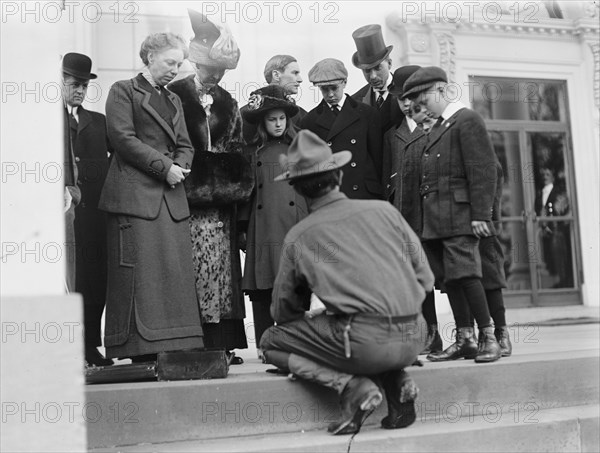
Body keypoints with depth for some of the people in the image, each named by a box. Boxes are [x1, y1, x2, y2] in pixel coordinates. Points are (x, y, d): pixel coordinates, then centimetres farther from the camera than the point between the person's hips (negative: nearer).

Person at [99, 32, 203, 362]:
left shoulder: (174, 100, 24)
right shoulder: (123, 91, 4)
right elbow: (123, 138, -8)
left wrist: (181, 166, -2)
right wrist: (164, 167, -12)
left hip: (171, 197, 6)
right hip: (135, 195, -6)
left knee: (176, 272, 0)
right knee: (139, 271, -8)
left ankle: (176, 348, 3)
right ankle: (140, 351, -4)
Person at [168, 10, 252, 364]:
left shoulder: (228, 103, 16)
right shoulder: (175, 95, 2)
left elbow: (236, 149, 14)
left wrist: (240, 186, 4)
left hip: (220, 202, 4)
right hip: (186, 197, -4)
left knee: (221, 272, 3)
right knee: (191, 271, -6)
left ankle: (222, 345, 8)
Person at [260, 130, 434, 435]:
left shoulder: (298, 237, 4)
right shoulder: (384, 210, 11)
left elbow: (283, 312, 15)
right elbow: (425, 278, 13)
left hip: (364, 342, -5)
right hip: (413, 341, 5)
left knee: (271, 343, 13)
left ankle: (352, 385, -5)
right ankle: (397, 381, 10)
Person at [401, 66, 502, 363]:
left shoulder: (467, 120, -4)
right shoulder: (437, 127, 22)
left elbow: (483, 169, -11)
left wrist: (480, 214, -17)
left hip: (458, 216, -8)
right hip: (435, 220, 8)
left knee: (465, 273, -10)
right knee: (449, 279, 7)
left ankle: (489, 337, 0)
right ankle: (464, 339, 13)